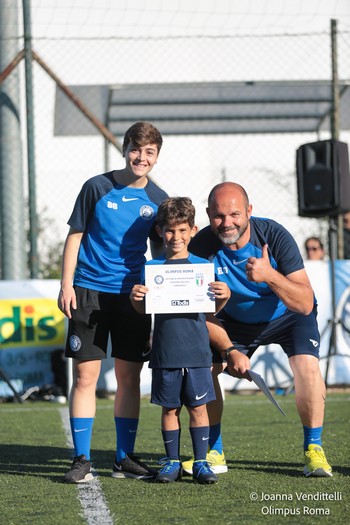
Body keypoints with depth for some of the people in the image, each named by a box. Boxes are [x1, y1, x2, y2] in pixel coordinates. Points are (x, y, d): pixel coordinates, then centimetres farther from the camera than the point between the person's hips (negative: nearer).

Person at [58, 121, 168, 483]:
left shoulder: (158, 200, 5)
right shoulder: (97, 188, -3)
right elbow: (75, 236, 1)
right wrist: (66, 284, -6)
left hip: (132, 294, 3)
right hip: (90, 291, -3)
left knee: (129, 377, 5)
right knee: (85, 375, -4)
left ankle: (125, 458, 15)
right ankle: (81, 459, 1)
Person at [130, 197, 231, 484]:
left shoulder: (201, 265, 5)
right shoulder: (152, 267, 5)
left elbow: (212, 308, 6)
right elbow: (144, 309, 7)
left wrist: (224, 297, -13)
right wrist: (135, 299, -13)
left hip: (196, 351, 0)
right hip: (165, 351, 1)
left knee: (198, 406, 1)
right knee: (169, 408, 7)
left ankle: (201, 461, 9)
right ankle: (172, 462, 16)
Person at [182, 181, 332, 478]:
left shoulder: (275, 236, -31)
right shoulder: (201, 247, -24)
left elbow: (305, 305, -35)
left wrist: (271, 276, -50)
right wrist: (229, 350, -23)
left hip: (288, 316, -3)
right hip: (235, 320, 3)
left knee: (307, 365, -27)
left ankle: (314, 450, -11)